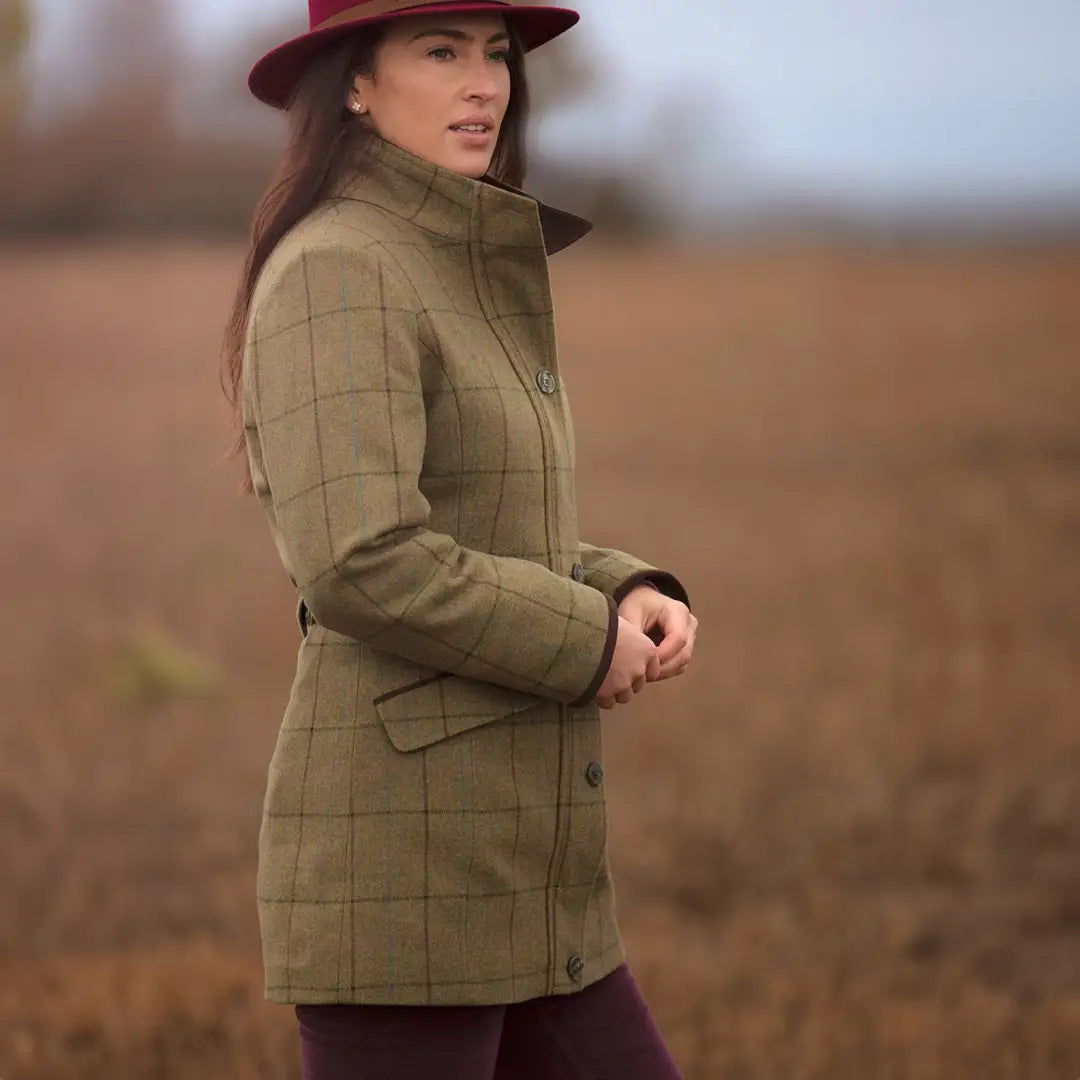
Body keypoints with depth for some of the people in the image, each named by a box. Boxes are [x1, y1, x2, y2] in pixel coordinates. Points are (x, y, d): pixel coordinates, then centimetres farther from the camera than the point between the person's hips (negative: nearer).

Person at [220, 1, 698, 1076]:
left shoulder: (459, 274, 17)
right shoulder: (335, 270, -13)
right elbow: (359, 563, -24)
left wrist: (630, 595, 4)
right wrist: (585, 638, -12)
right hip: (398, 873, -9)